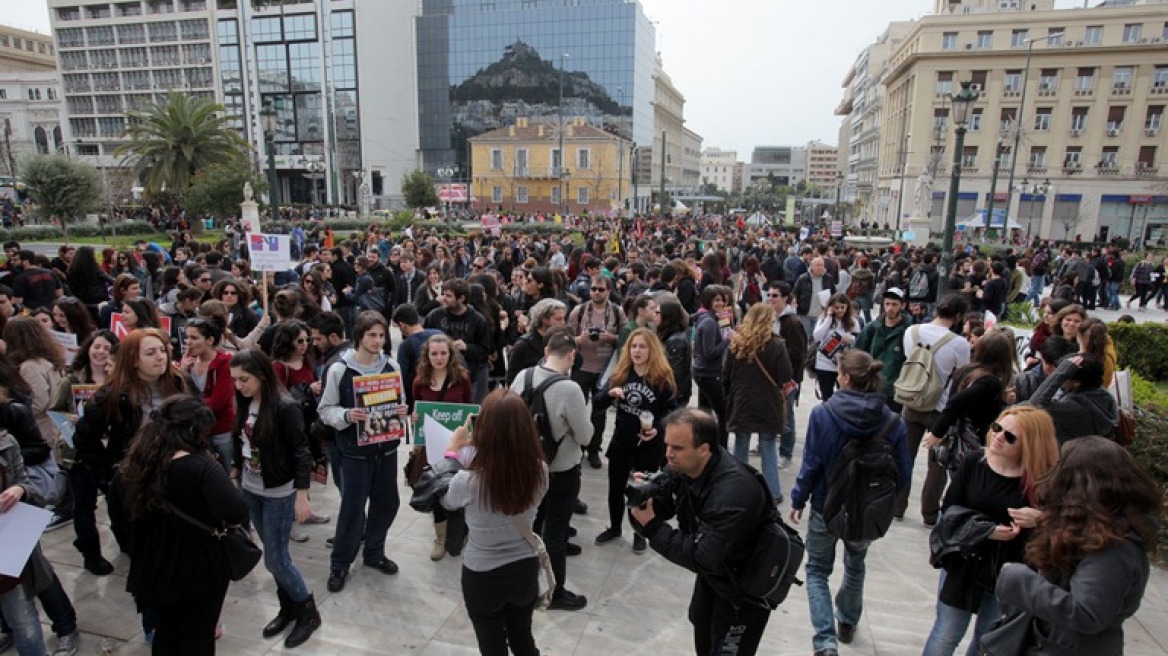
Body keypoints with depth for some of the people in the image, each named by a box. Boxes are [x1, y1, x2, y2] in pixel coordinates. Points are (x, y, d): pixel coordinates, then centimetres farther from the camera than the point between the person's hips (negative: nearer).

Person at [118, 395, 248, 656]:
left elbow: (126, 504, 14)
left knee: (165, 632, 25)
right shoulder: (202, 467, -25)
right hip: (199, 570, -5)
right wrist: (221, 520, -15)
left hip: (153, 569, 6)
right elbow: (236, 513, -36)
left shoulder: (135, 463, -4)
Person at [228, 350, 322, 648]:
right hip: (250, 489, 6)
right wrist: (234, 475, 13)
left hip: (279, 493, -6)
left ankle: (309, 612, 19)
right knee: (274, 554, 16)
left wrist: (302, 496, -18)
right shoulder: (244, 404, -1)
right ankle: (288, 608, 33)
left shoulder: (285, 407, -20)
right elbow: (239, 443, 10)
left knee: (275, 559, -1)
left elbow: (301, 453, -18)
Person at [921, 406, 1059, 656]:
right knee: (946, 635, 12)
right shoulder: (974, 462, -11)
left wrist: (1040, 521, -27)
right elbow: (949, 509, -8)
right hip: (964, 564, 0)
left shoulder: (1042, 479, -14)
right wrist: (986, 529, -21)